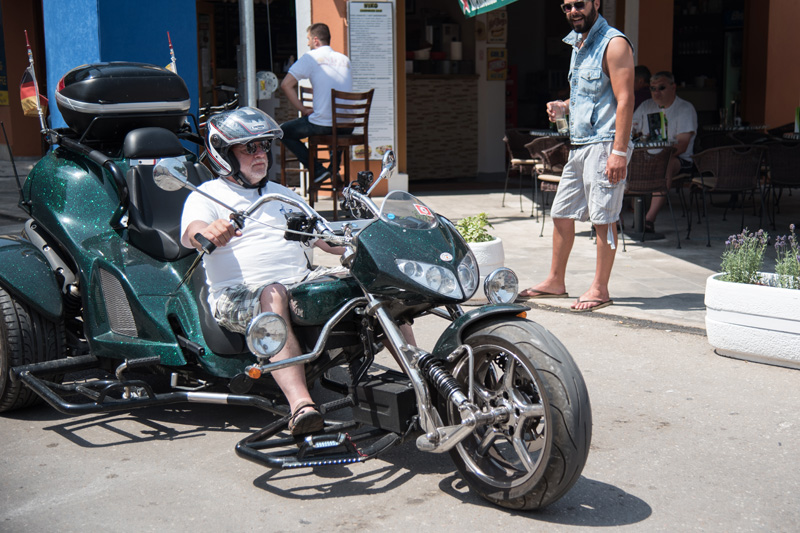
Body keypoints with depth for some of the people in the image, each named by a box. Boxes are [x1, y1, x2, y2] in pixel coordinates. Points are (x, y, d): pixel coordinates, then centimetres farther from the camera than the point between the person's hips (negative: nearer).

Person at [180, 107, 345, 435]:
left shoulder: (283, 195, 29)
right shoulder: (208, 195, 9)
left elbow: (327, 239, 25)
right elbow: (190, 233, -13)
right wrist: (207, 233, -37)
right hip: (237, 295, -5)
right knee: (272, 297, -40)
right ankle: (300, 404, -54)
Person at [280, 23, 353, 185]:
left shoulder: (310, 57, -2)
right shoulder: (345, 59, 14)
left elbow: (286, 85, -9)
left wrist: (303, 109, -3)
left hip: (323, 124, -6)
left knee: (283, 131, 13)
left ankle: (318, 170, 2)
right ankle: (335, 168, 28)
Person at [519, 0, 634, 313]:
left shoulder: (613, 43, -10)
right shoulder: (578, 43, 18)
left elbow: (625, 100, -16)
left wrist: (619, 151, -22)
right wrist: (562, 106, 8)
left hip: (604, 144, -9)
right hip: (579, 144, 9)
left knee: (604, 218, -3)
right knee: (562, 213, 12)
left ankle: (600, 290, 5)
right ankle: (556, 282, 23)